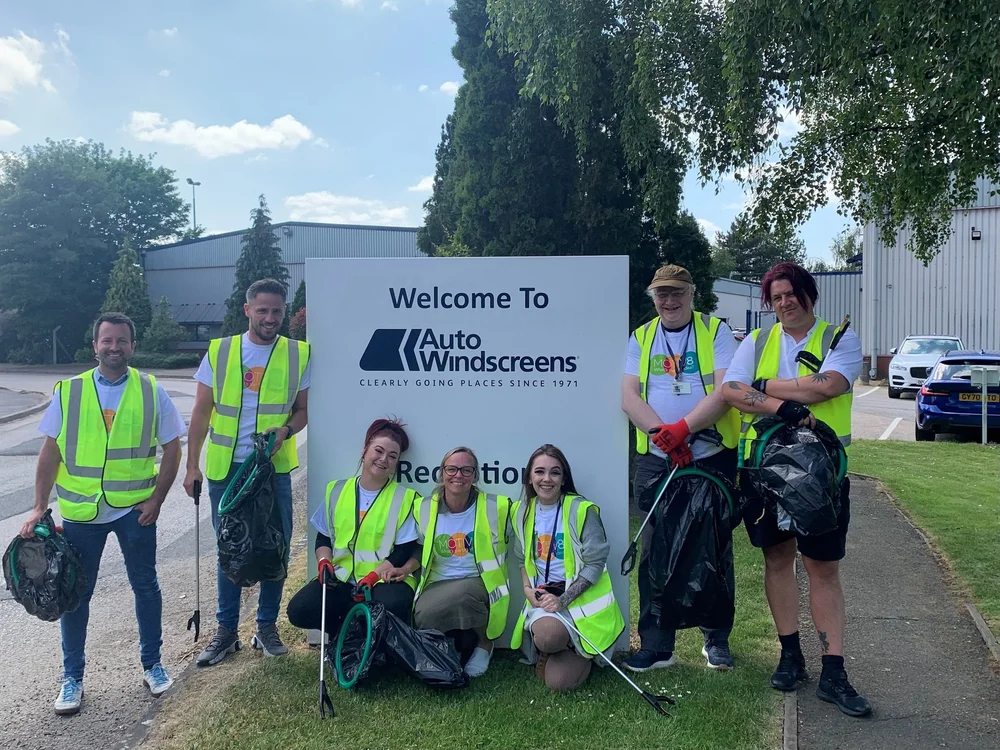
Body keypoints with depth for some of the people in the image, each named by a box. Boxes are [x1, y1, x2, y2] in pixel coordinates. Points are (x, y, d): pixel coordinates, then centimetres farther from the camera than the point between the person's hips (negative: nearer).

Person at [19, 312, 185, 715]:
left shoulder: (151, 391, -4)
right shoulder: (68, 392, -1)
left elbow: (172, 448, 0)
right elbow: (50, 453, 1)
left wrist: (156, 499, -7)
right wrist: (39, 508, -4)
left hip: (135, 510, 0)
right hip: (80, 511, 1)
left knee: (145, 586, 11)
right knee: (75, 593, 10)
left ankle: (152, 664, 29)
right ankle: (72, 677, 27)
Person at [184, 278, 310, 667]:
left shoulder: (299, 354, -1)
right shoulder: (219, 351, 0)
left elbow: (303, 409, 6)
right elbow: (201, 411, 3)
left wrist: (285, 430, -15)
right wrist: (192, 465, -1)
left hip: (274, 467, 0)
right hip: (226, 467, 1)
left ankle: (267, 627, 25)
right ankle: (226, 630, 25)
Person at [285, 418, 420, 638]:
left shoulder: (404, 498, 1)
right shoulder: (337, 490, 11)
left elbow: (404, 551, -5)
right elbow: (323, 538, 16)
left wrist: (373, 576, -19)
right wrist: (324, 561, -6)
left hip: (386, 579, -3)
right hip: (341, 577, 4)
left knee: (391, 607, -36)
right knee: (299, 610, -20)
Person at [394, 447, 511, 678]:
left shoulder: (495, 507, -4)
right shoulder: (423, 508, 3)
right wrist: (406, 568, -2)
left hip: (479, 583, -2)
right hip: (438, 585, 2)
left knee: (462, 595, -36)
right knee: (422, 616, -29)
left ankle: (484, 643, -2)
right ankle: (455, 643, 7)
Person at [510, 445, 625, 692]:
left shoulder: (582, 510, -10)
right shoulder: (522, 512, 7)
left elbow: (595, 563, -10)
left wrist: (564, 599, -18)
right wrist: (528, 589, -1)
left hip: (581, 598, -3)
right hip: (542, 597, 4)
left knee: (560, 682, -22)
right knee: (547, 636, -32)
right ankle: (548, 651, 5)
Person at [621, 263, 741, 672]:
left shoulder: (716, 332, 2)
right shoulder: (640, 338, 10)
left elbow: (725, 391, -11)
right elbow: (629, 397, -1)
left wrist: (683, 428, -23)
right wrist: (664, 435, -16)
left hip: (712, 458, -2)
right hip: (655, 461, 2)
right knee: (654, 553, 4)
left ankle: (717, 640, 22)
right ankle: (655, 645, 13)